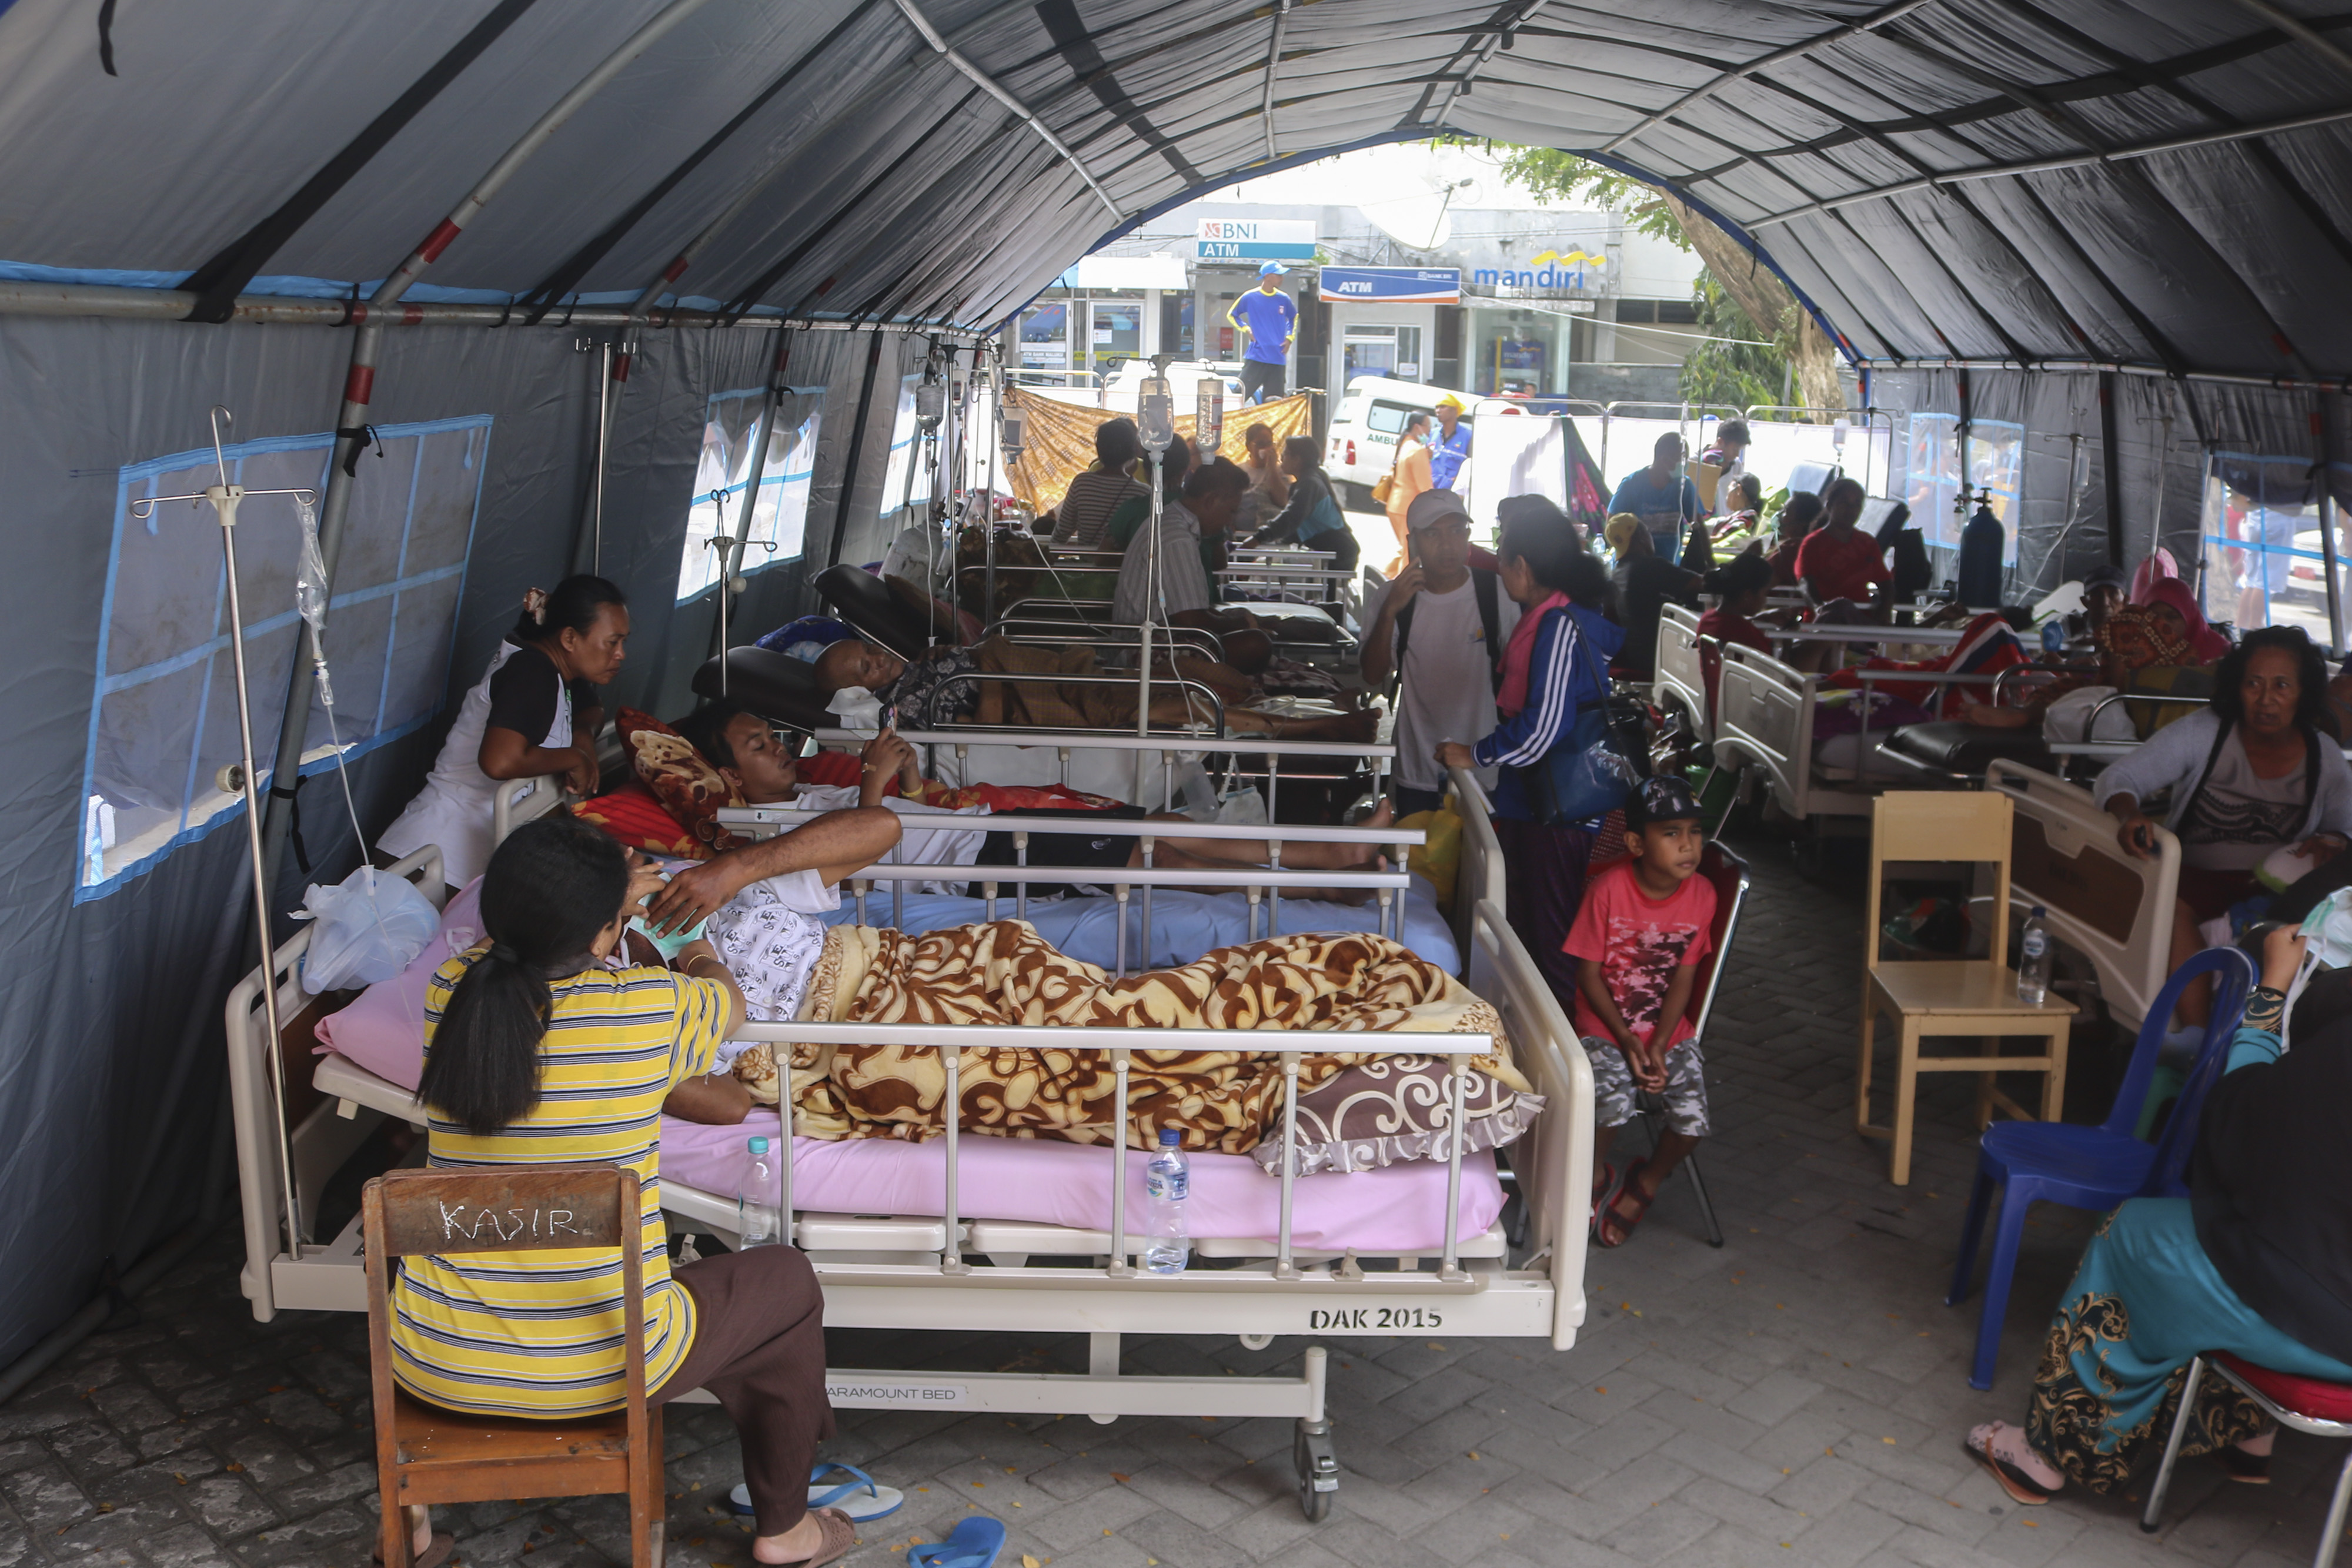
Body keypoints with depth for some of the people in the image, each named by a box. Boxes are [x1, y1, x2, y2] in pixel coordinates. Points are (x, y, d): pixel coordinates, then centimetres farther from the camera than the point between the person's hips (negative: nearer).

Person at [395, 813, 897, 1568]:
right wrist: (702, 960, 31)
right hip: (597, 1370, -4)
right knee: (787, 1280, 21)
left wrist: (606, 897, 29)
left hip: (434, 1365, 4)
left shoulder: (451, 992, -7)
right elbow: (729, 1001, 9)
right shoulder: (652, 1005, -16)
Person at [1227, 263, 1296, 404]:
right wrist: (1247, 330, 0)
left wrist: (1289, 337, 11)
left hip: (1278, 359, 3)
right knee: (1241, 393, -10)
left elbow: (1293, 317, 26)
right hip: (1256, 357, -3)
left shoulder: (1283, 299, 7)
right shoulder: (1250, 297, -1)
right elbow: (1231, 315, 13)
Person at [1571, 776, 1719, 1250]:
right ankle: (1596, 1178, 5)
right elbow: (1589, 973, -10)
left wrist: (1658, 1045, -14)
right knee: (1613, 1100, -29)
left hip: (1669, 1029, 4)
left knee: (1693, 1116, -15)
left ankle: (1643, 1185, 17)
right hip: (1605, 1024, -3)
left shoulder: (1701, 896, -7)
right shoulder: (1609, 890, -17)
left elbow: (1683, 979, -3)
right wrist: (1627, 1039, -16)